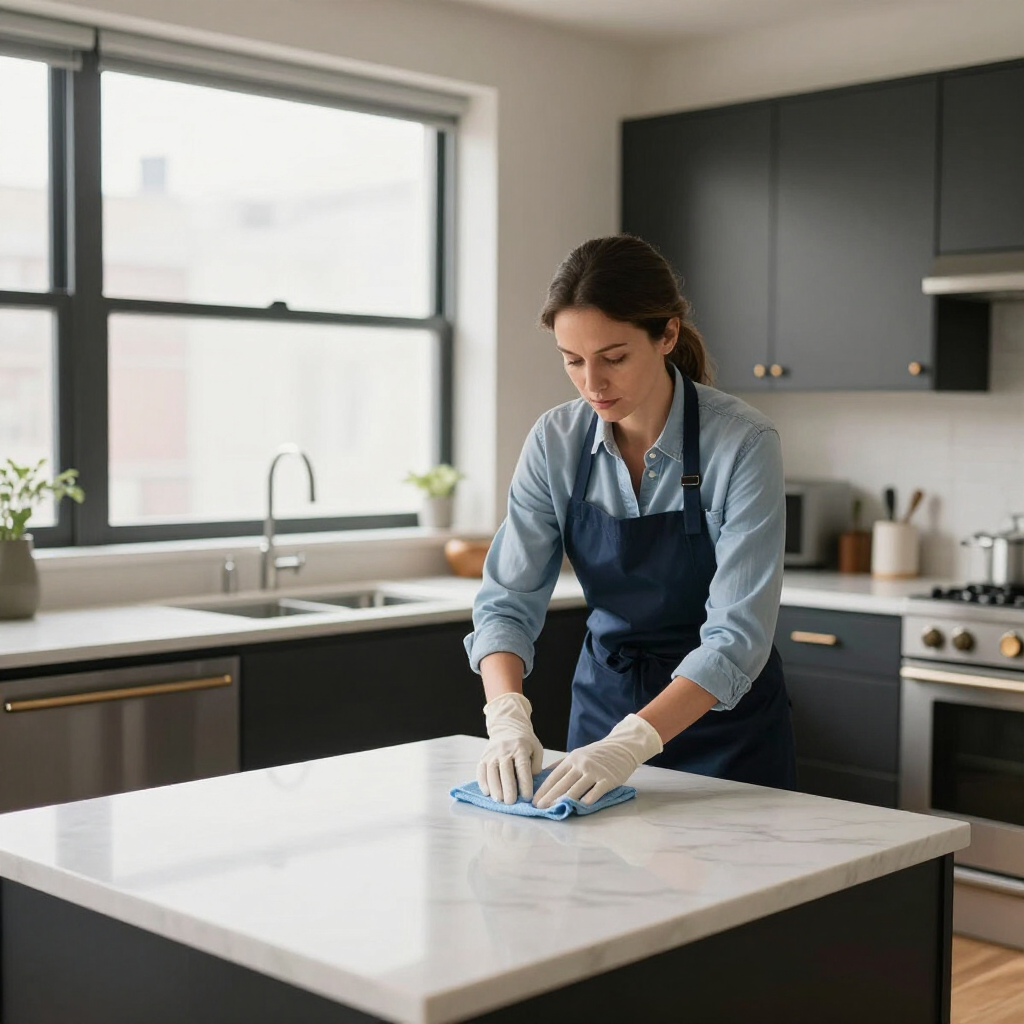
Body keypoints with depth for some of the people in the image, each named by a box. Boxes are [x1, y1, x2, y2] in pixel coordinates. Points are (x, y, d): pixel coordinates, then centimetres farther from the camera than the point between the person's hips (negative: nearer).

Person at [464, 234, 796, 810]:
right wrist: (508, 715, -30)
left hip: (723, 717, -3)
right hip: (604, 698, 3)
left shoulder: (744, 443, -23)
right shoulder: (556, 442, -11)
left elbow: (738, 634, -27)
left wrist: (634, 741, -38)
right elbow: (508, 600, -13)